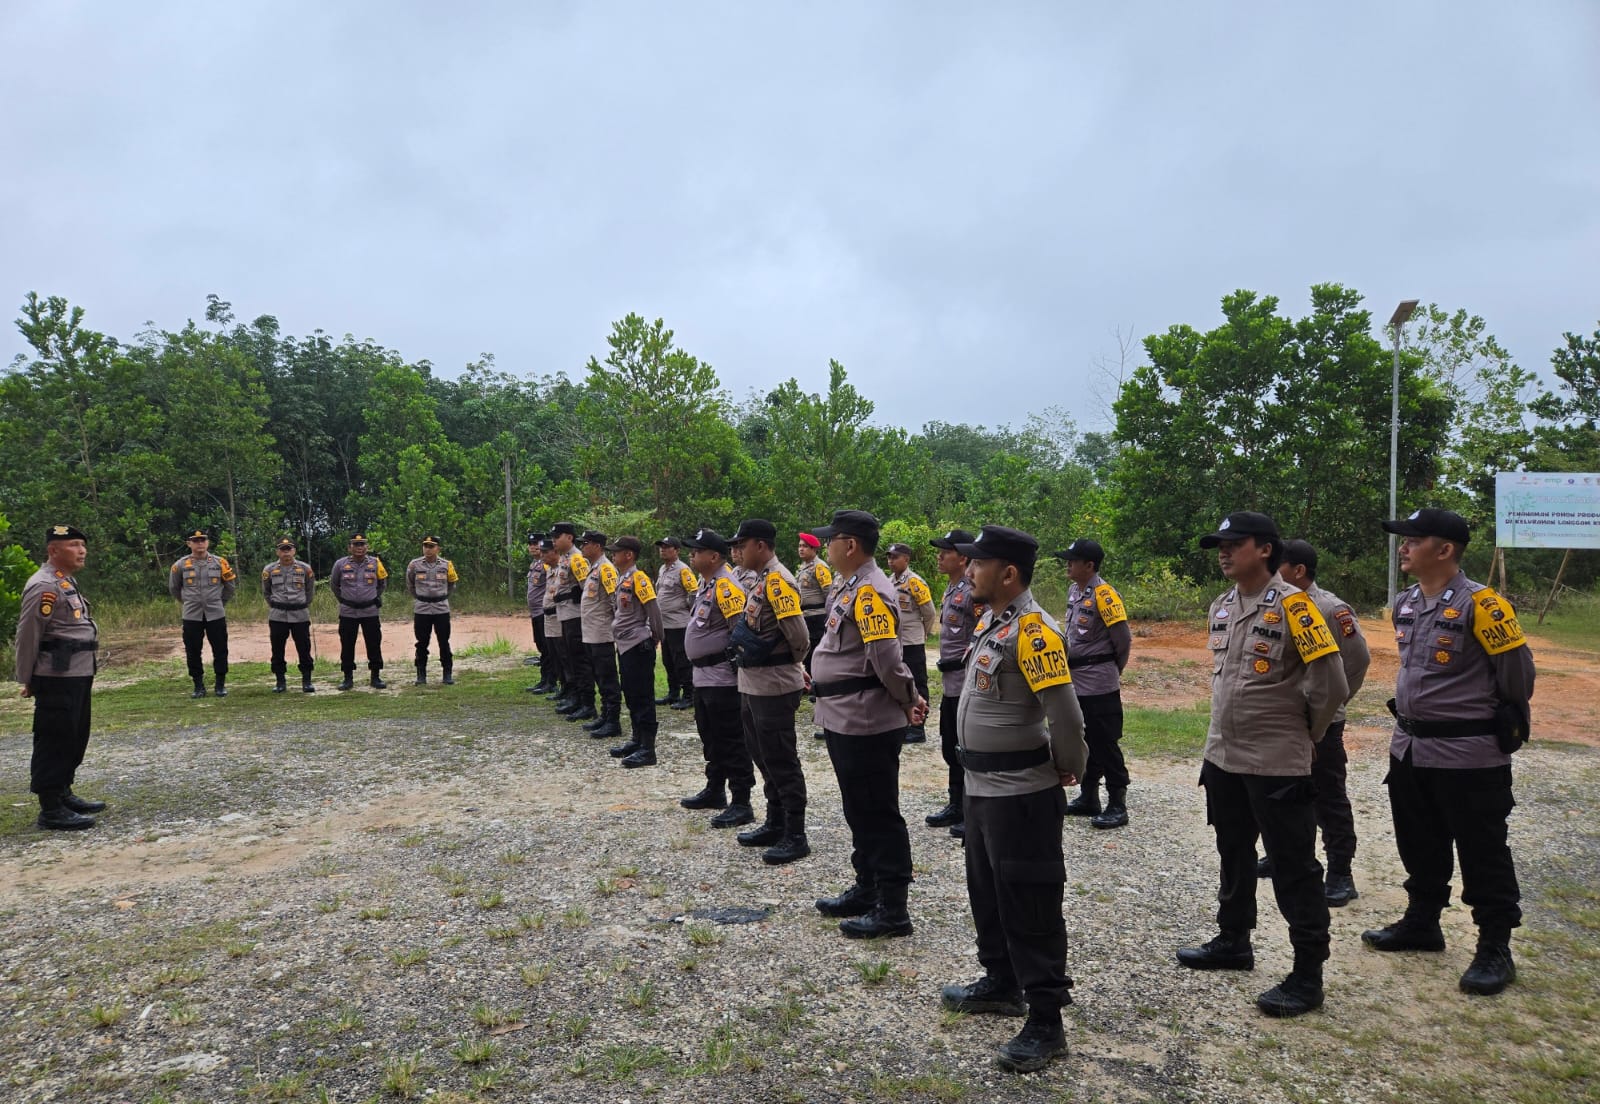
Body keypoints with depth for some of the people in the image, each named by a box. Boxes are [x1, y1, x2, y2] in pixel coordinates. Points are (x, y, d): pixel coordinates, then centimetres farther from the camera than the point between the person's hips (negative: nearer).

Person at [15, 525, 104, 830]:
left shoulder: (67, 582, 17)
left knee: (75, 739, 17)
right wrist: (28, 679, -8)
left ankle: (63, 794, 30)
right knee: (54, 741, -4)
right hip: (57, 678, -10)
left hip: (78, 675, 10)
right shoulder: (44, 585, -15)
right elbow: (28, 635, -14)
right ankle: (51, 810, 2)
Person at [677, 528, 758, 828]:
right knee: (710, 738, 20)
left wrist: (735, 663, -20)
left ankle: (741, 804, 1)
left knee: (731, 742, -5)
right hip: (703, 676, 11)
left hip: (722, 678, -11)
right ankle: (715, 791, 33)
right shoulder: (706, 584, 14)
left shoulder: (725, 586, -18)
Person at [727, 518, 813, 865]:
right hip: (752, 684, 10)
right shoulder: (756, 579, 12)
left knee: (781, 762, -1)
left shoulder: (778, 580, -18)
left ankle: (796, 836, 8)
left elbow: (799, 635, -21)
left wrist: (792, 663, -4)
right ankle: (775, 824, 30)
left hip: (774, 687, -10)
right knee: (763, 758, 18)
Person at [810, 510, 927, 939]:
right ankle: (867, 890, 34)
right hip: (846, 721, 10)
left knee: (879, 815, 0)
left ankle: (892, 909, 11)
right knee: (859, 811, 20)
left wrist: (910, 701, -12)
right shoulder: (850, 587, 13)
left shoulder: (869, 591, -19)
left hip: (868, 724, -10)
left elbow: (887, 655, -26)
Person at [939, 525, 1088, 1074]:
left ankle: (1045, 1022, 13)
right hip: (982, 786, 10)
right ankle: (1001, 984, 39)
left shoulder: (1032, 630, -22)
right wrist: (981, 765, 15)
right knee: (987, 893, 21)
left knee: (1028, 905, 0)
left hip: (1021, 795, -10)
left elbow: (1065, 713, -24)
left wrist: (1069, 770, -9)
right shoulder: (989, 621, 8)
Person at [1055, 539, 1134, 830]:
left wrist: (1113, 670, 0)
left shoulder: (1104, 595, -17)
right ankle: (1088, 798, 27)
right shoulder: (1073, 591, 9)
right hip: (1075, 682, 8)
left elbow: (1123, 640, -13)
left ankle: (1117, 805, 9)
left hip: (1099, 686, -8)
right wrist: (1074, 664, 16)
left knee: (1105, 745, -1)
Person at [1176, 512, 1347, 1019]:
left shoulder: (1291, 605, -16)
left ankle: (1307, 975, 13)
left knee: (1294, 869, 2)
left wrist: (1304, 733, -3)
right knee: (1233, 856, 20)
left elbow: (1330, 681, -16)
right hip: (1222, 758, 8)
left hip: (1277, 766, -8)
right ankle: (1233, 942, 36)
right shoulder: (1221, 607, 8)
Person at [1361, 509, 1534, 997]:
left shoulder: (1479, 604, -18)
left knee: (1483, 855, 4)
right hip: (1409, 748, 8)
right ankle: (1421, 923, 36)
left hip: (1468, 754, -8)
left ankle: (1495, 949, 16)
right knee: (1419, 846, 20)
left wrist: (1507, 721, 3)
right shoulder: (1404, 604, 6)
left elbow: (1517, 668, -10)